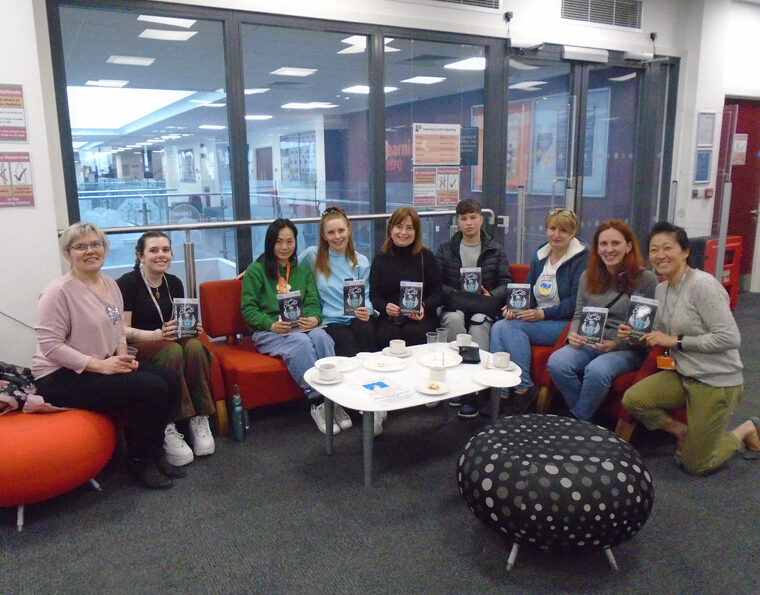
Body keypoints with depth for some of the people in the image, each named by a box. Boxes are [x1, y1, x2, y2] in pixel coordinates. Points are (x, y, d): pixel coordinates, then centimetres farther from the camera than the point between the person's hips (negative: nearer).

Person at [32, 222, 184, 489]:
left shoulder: (110, 284, 9)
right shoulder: (59, 291, -15)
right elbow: (50, 346, -20)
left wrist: (123, 354, -2)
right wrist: (100, 365, -23)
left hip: (106, 364, 8)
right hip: (62, 377, -8)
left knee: (170, 379, -10)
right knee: (151, 388, -23)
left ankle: (154, 451, 8)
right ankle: (139, 460, -1)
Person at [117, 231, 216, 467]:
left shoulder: (174, 283, 13)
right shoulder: (127, 283, -5)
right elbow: (122, 330, -10)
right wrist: (157, 334, -26)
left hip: (172, 340, 5)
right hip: (138, 348, -5)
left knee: (195, 347, -30)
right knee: (172, 351, -37)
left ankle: (199, 419, -23)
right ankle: (167, 428, -34)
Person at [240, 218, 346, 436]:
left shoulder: (303, 271, 22)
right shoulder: (256, 270, 8)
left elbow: (313, 302, 12)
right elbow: (248, 308, 0)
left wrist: (314, 318, -12)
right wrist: (271, 324, -18)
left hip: (302, 326, 3)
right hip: (267, 331, -3)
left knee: (321, 337, -32)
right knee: (301, 342, -35)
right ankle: (318, 403, -35)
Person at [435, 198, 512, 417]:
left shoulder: (496, 250, 15)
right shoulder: (445, 249, 14)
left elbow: (506, 283, 7)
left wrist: (491, 295, -13)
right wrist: (455, 293, -13)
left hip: (484, 307, 0)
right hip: (454, 305, 1)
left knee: (478, 323, -35)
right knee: (454, 319, -35)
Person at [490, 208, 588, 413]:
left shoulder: (582, 259, -6)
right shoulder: (539, 256, 15)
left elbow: (577, 302, -14)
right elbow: (528, 292, 17)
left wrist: (543, 313, -21)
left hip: (565, 324, -6)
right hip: (538, 320, 7)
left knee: (509, 326, -26)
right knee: (498, 326, -22)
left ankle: (523, 387, -19)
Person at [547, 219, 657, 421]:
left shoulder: (646, 279, -3)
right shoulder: (588, 276, 12)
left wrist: (617, 344, -18)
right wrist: (573, 335, -7)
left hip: (628, 349, -4)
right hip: (589, 344, 4)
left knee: (597, 370, -35)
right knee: (556, 363, -26)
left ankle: (579, 422, -11)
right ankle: (581, 416, -7)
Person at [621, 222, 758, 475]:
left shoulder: (703, 285, -21)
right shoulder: (662, 289, 5)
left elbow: (730, 338, -25)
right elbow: (661, 335, 15)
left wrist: (676, 341, -23)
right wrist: (635, 336, -5)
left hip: (716, 382, -7)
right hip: (682, 374, 7)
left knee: (695, 465, 2)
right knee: (632, 399, -17)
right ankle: (683, 432, 11)